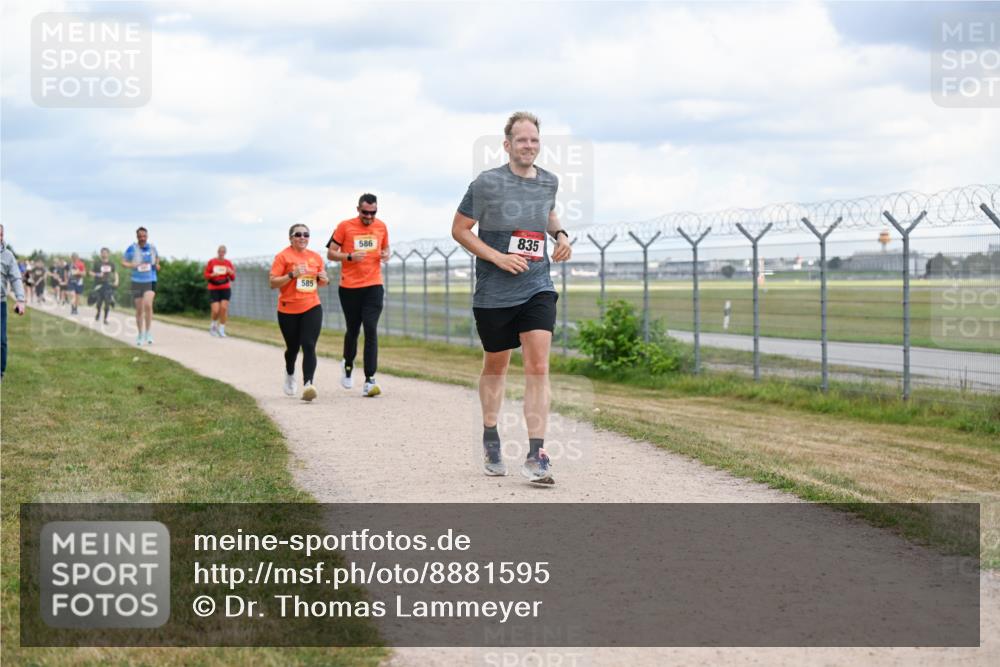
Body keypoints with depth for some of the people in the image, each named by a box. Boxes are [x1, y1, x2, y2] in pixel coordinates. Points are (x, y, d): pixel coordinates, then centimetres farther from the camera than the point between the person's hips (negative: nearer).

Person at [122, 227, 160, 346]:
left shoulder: (152, 247, 3)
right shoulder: (132, 249, -5)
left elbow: (157, 257, 23)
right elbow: (123, 262, 0)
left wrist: (157, 264, 3)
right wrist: (133, 265, -17)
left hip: (150, 281, 0)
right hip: (137, 281, 0)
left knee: (148, 305, -21)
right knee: (139, 309, 5)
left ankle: (148, 332, -9)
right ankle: (140, 334, 22)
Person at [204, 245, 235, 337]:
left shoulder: (228, 263, 5)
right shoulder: (211, 262, 1)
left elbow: (233, 278, 8)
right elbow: (206, 275, 4)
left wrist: (231, 273, -14)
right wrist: (212, 275, -16)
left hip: (225, 289, 1)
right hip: (213, 289, -1)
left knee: (224, 308, -14)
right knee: (216, 310, -11)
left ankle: (221, 330, -1)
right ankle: (213, 325, 20)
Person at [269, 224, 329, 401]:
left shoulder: (315, 257, 9)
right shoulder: (283, 256, -4)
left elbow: (321, 282, 22)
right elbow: (273, 283, -9)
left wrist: (324, 279, -2)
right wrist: (292, 275, -22)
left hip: (312, 308, 2)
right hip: (288, 310, -2)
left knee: (309, 346, -15)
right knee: (293, 348, 13)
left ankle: (308, 384, -25)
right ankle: (290, 374, 45)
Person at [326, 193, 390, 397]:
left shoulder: (381, 227, 7)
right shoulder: (345, 226, -2)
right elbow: (331, 253, 1)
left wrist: (386, 256, -3)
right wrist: (350, 256, -17)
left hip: (373, 286, 1)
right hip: (349, 288, -1)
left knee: (371, 330, -11)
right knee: (353, 330, 10)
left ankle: (369, 380, -13)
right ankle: (348, 364, 40)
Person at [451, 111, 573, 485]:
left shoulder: (548, 182, 5)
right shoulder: (487, 183, -9)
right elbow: (459, 229, -4)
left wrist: (560, 234, 6)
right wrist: (497, 257, -15)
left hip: (537, 289, 2)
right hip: (494, 293, -2)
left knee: (538, 367, -12)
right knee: (496, 366, 14)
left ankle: (536, 456, -13)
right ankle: (490, 437, 38)